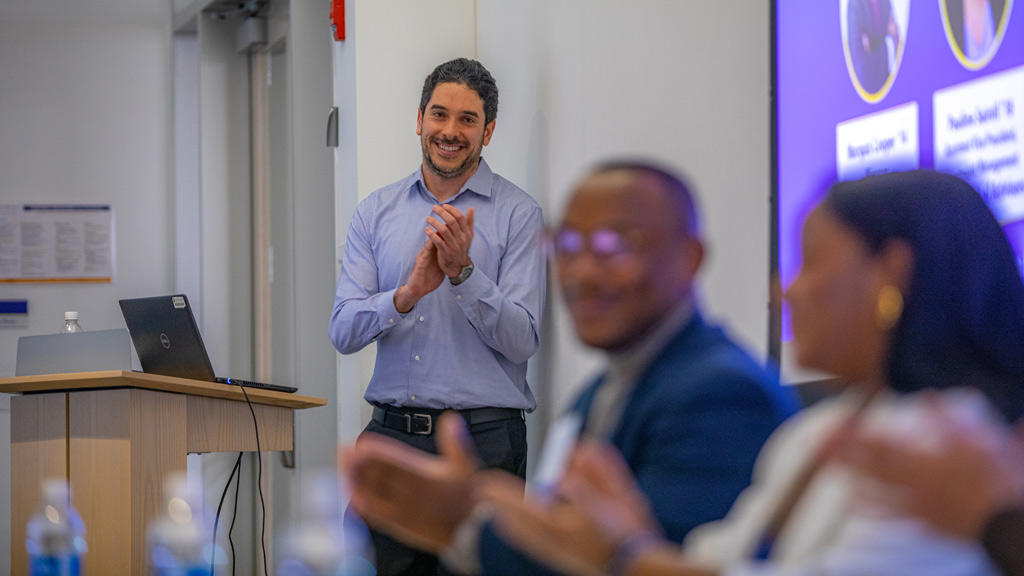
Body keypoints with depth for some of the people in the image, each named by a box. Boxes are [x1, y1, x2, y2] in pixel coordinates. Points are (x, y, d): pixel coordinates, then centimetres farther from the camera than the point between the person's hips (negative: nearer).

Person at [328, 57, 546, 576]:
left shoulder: (518, 214, -1)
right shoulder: (376, 212, 9)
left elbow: (522, 340, -9)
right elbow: (343, 332, 0)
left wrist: (463, 271, -22)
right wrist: (407, 294, -18)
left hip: (482, 440, -3)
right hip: (391, 435, 3)